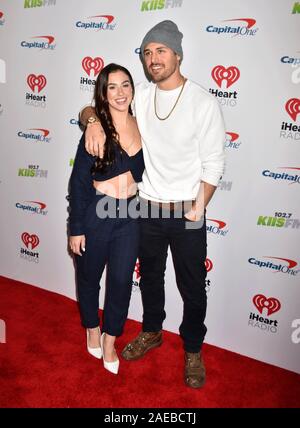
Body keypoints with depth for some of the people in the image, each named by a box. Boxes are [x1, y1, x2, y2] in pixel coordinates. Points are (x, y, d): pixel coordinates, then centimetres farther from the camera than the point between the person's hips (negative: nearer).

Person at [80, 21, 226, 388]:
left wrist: (198, 208, -15)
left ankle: (193, 350, 35)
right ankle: (151, 332, 46)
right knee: (149, 276, 21)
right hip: (147, 209, 4)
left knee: (192, 288, 11)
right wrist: (93, 120, -20)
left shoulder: (203, 102, -11)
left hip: (186, 215, -3)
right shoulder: (141, 95, 1)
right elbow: (90, 108, 4)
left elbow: (213, 165, -8)